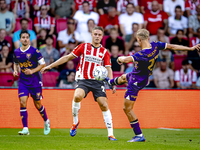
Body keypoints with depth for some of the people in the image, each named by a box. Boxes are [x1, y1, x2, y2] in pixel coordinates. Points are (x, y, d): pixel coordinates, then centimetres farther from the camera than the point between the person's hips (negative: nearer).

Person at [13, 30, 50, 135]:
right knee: (23, 102, -14)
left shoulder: (34, 51, -9)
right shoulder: (16, 52, 4)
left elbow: (43, 64, -5)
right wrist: (15, 71, 2)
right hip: (23, 81, 3)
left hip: (35, 81, -3)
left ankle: (46, 122, 35)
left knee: (38, 104, 6)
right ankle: (25, 128, -13)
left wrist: (32, 71, -17)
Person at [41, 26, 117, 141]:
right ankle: (75, 122, -6)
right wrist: (50, 66, 8)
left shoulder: (104, 52, 8)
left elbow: (108, 69, 6)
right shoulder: (83, 47, 7)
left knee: (104, 105, -10)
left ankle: (111, 134, -4)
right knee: (77, 96, -30)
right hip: (83, 80, -1)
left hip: (98, 81, 1)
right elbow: (68, 57, 10)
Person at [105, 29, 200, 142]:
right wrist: (190, 48, 4)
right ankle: (110, 82, 76)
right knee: (123, 77, 40)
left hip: (136, 82, -9)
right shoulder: (155, 46, -16)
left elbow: (126, 60, -45)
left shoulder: (142, 55, -38)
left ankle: (139, 135, 6)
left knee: (127, 108, 0)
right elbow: (172, 47, -6)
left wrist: (121, 58, -20)